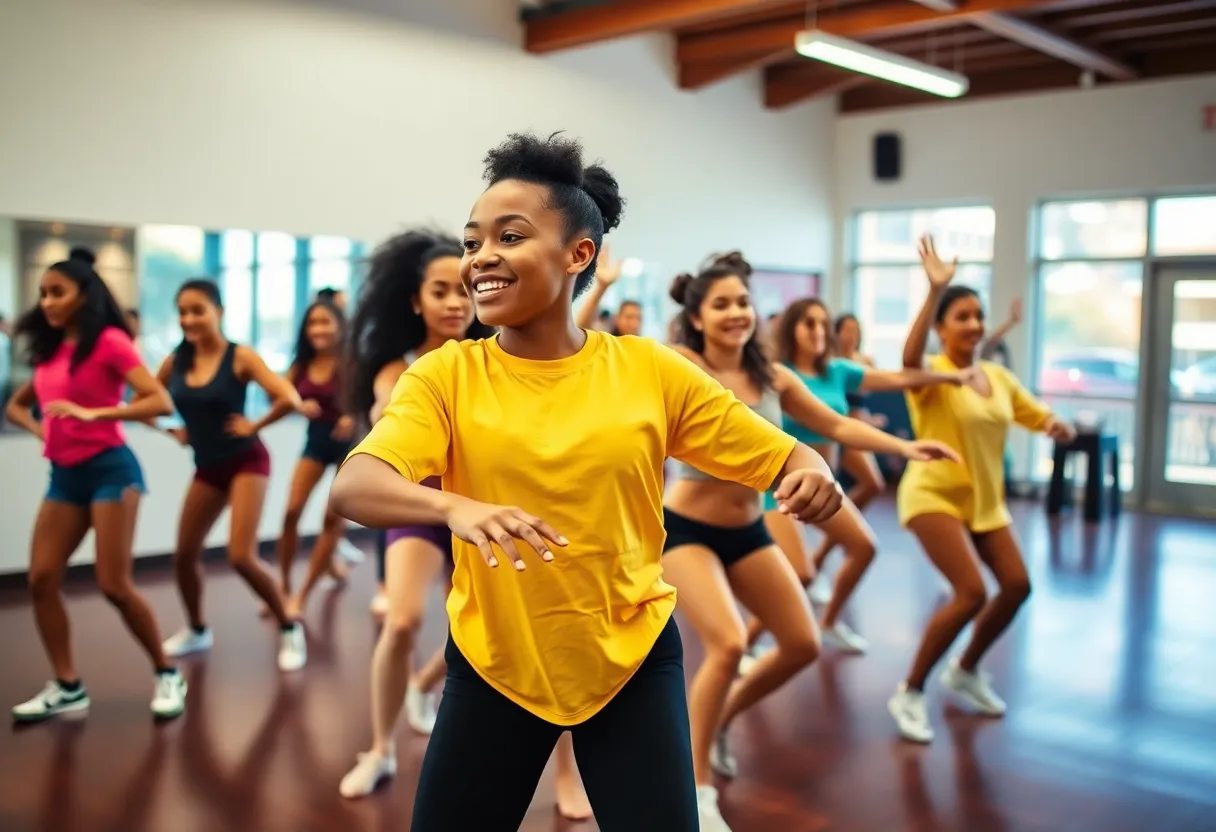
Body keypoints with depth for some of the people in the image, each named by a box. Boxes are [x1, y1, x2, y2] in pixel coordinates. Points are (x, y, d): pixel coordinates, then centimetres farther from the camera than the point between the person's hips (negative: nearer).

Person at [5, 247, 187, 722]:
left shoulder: (109, 341, -7)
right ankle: (67, 687, 13)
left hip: (109, 468, -7)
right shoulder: (50, 350, 13)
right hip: (64, 475, 7)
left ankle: (167, 675, 9)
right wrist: (41, 431, 5)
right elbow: (15, 406, 26)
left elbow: (160, 401, -16)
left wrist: (93, 413, -24)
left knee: (114, 585, -8)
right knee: (41, 579, 1)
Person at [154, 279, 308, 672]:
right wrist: (175, 431, 4)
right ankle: (197, 630, 35)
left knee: (241, 557, -15)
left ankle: (290, 629, 4)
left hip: (246, 462, -6)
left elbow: (289, 399, -26)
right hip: (207, 467, 6)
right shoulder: (175, 362, 0)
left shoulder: (240, 357, -15)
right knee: (185, 555, 11)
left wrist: (253, 426, -16)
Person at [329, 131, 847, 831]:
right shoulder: (447, 374, -8)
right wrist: (454, 507, -42)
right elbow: (352, 489, -23)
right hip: (493, 661, 1)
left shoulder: (649, 370, -7)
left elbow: (783, 458, -1)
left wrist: (811, 476, -24)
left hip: (633, 657, 0)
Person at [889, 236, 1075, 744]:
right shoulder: (931, 374, -15)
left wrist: (1057, 427, -14)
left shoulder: (999, 377, 5)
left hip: (985, 498, 7)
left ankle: (965, 671, 30)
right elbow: (909, 358, -41)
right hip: (934, 494, -7)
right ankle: (909, 693, -3)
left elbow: (1044, 419, 11)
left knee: (1016, 585, 6)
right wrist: (935, 290, -48)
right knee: (971, 592, -19)